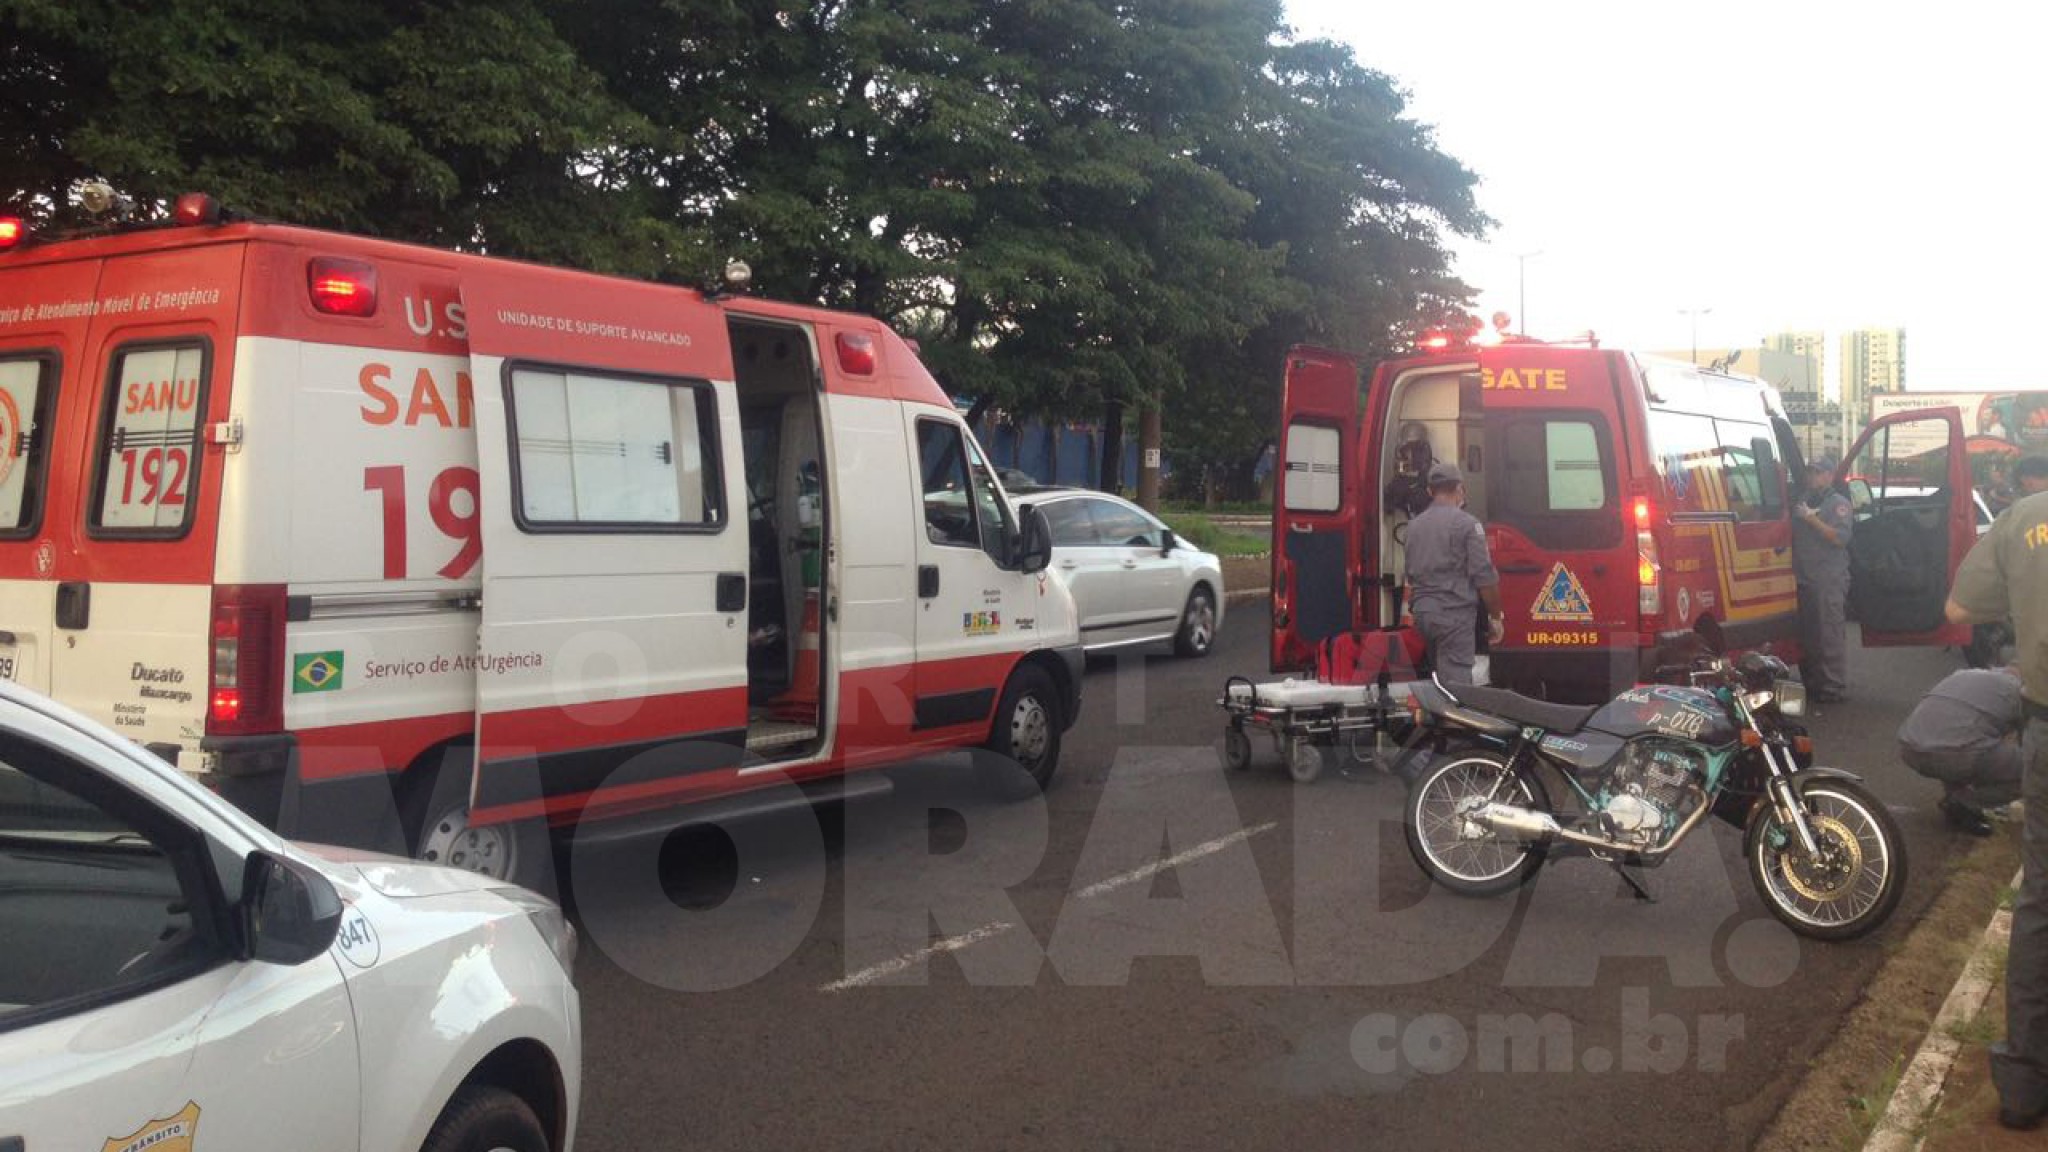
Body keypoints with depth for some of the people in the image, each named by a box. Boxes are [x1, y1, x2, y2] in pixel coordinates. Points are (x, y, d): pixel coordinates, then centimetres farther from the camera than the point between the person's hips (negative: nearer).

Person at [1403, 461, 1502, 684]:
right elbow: (1485, 577, -10)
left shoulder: (1414, 525, 12)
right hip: (1454, 613, -7)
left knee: (1440, 677, 17)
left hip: (1422, 612, 7)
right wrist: (1495, 617, -1)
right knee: (1455, 682, -10)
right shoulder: (1467, 524, -7)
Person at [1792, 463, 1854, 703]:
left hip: (1829, 582, -7)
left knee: (1830, 636, -7)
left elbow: (1840, 538, -16)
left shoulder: (1838, 503, -2)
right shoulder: (1803, 503, 19)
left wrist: (1812, 519, -18)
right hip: (1804, 579, 7)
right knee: (1807, 635, 12)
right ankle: (1811, 683, 20)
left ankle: (1834, 687, -4)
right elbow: (1792, 536, 27)